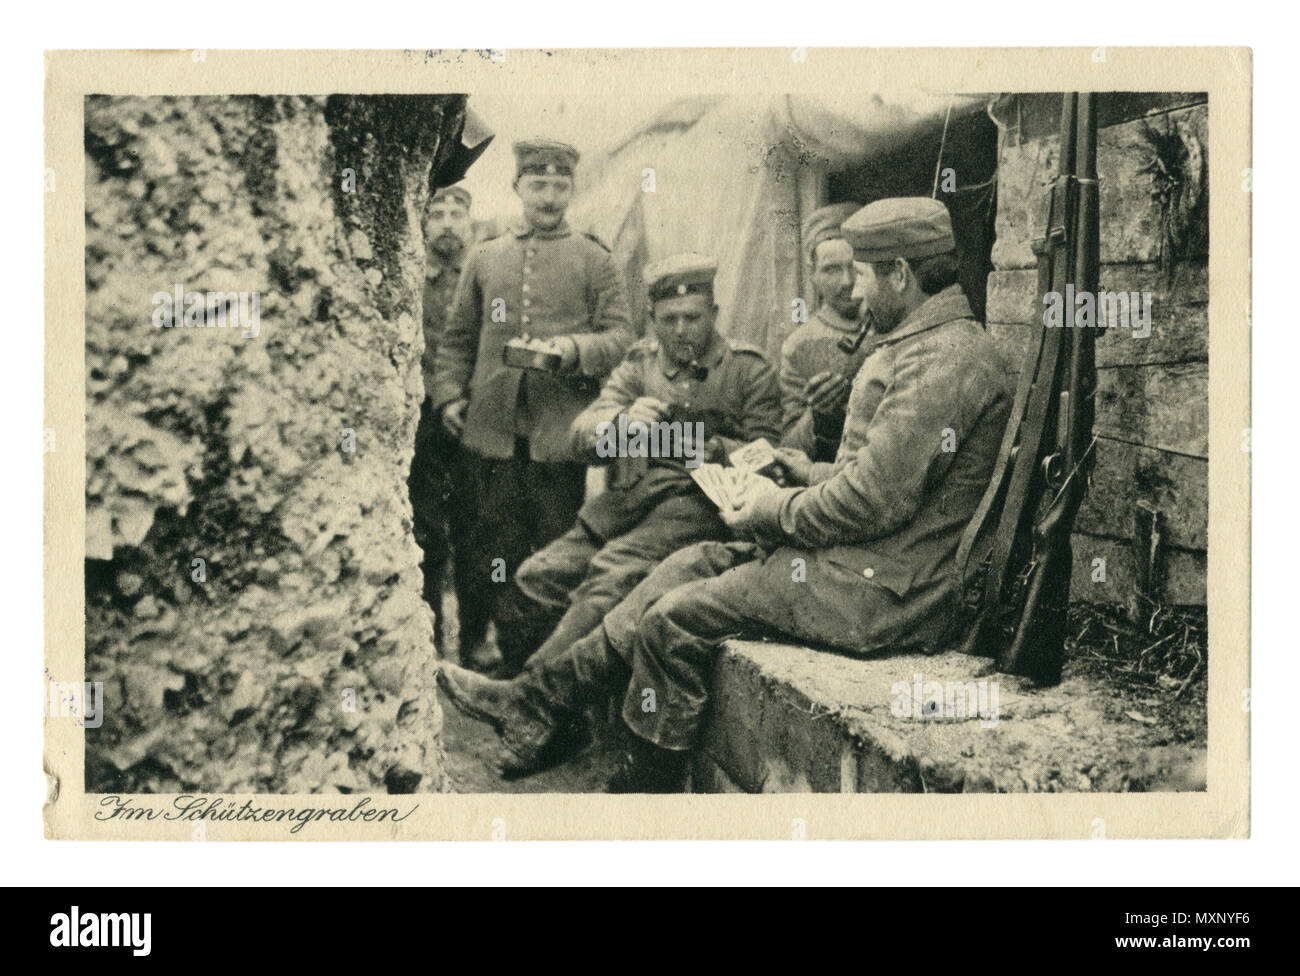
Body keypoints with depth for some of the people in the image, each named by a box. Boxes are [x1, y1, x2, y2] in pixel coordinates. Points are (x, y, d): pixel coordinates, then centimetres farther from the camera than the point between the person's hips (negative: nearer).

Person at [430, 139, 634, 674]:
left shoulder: (594, 260, 7)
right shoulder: (484, 258, 15)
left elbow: (620, 335, 2)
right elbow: (458, 337, 18)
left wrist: (574, 348, -16)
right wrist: (448, 394, 5)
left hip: (560, 432, -3)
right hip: (493, 429, 3)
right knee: (497, 549, 7)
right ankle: (511, 660, 18)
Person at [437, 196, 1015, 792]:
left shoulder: (944, 358, -19)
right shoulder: (926, 345, 16)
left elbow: (875, 501, -24)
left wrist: (778, 514, -10)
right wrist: (814, 476, 10)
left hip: (881, 592, -11)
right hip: (869, 563, 11)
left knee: (676, 621, -10)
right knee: (693, 564, 8)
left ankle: (640, 789, 8)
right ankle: (538, 703, 10)